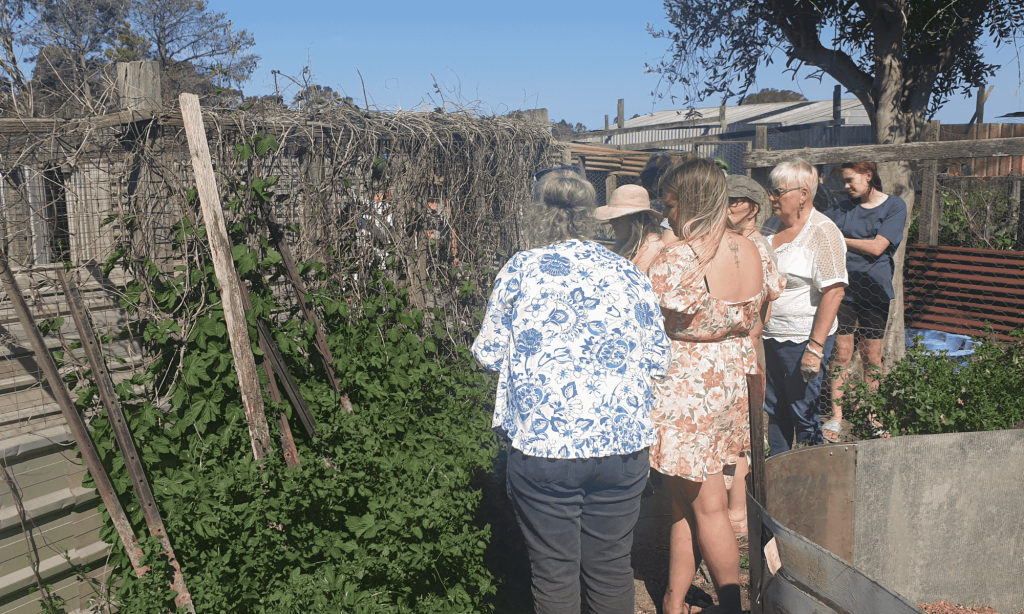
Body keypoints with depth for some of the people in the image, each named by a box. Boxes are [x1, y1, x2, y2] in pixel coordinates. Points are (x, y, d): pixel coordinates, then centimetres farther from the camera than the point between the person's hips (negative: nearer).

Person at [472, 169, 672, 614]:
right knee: (611, 567, 16)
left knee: (554, 572, 11)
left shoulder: (520, 269, 1)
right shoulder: (630, 274, 6)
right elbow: (658, 360, 10)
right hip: (623, 443, 3)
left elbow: (488, 352, 5)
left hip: (541, 442, -2)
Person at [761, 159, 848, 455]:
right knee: (775, 408, 16)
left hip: (803, 340, -7)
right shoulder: (772, 225, 9)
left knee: (802, 411, 0)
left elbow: (834, 292, -19)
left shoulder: (823, 234, -14)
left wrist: (816, 348, -23)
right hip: (769, 336, 7)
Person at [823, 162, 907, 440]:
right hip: (843, 288, 2)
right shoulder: (843, 208, 9)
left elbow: (876, 247, -11)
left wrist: (840, 239, -4)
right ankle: (836, 417, 9)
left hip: (874, 290, -2)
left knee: (872, 358, 6)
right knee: (842, 354, 2)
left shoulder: (895, 206, -2)